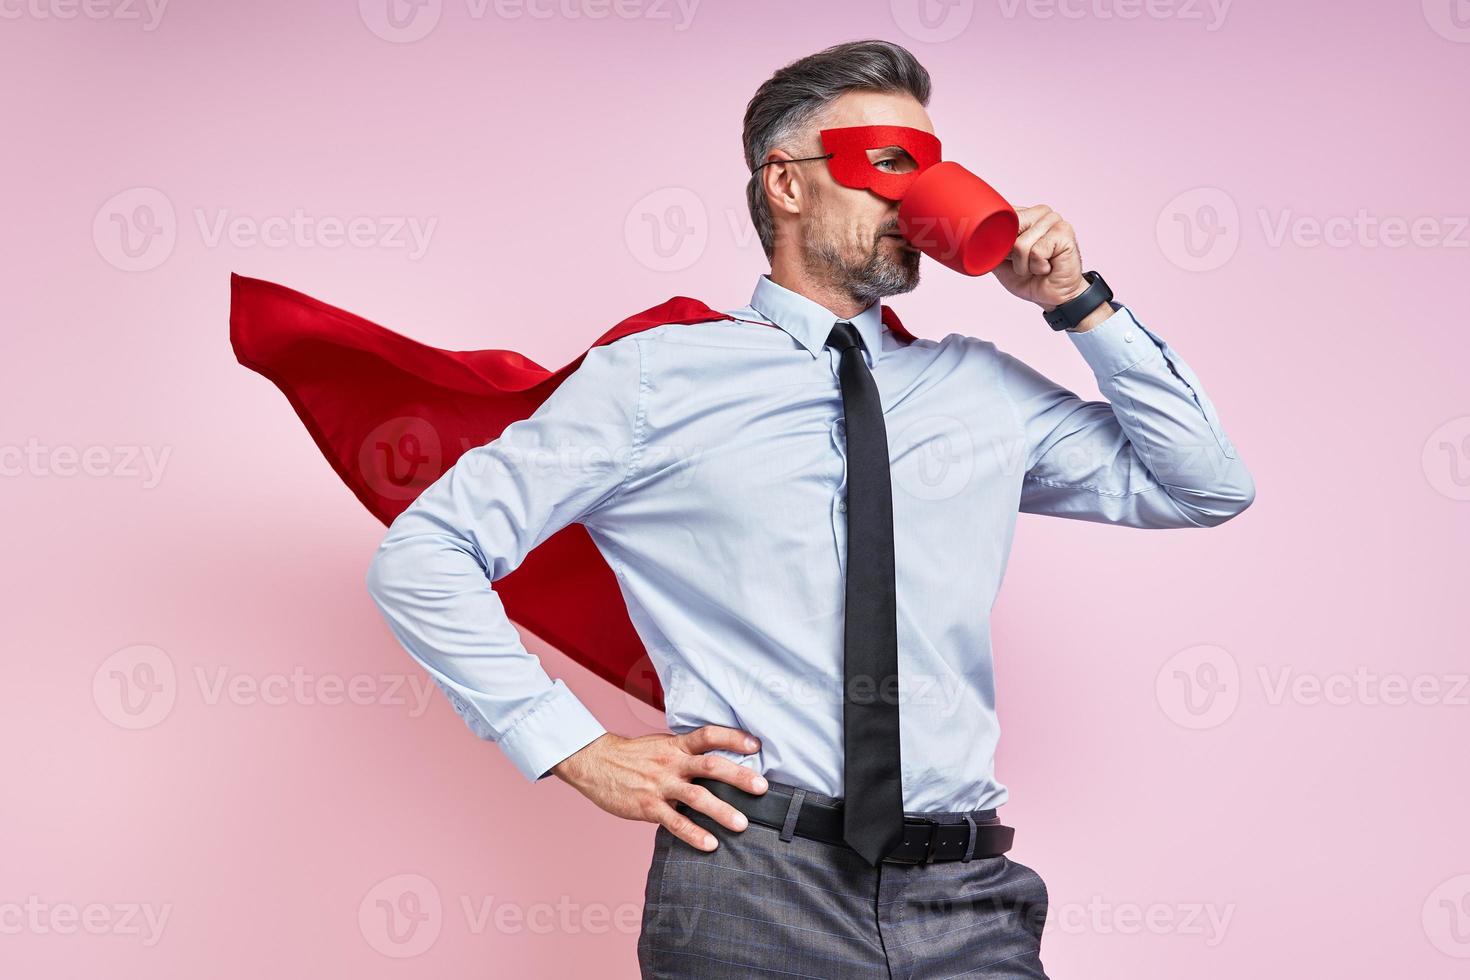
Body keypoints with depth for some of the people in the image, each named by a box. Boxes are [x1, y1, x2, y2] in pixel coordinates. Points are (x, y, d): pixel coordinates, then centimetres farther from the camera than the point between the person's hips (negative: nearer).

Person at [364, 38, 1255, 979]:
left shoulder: (982, 387, 14)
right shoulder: (659, 377, 1)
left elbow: (1209, 486, 15)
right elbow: (422, 554, 0)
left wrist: (1078, 303, 8)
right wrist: (575, 747, -7)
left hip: (967, 900, 4)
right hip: (752, 887, -3)